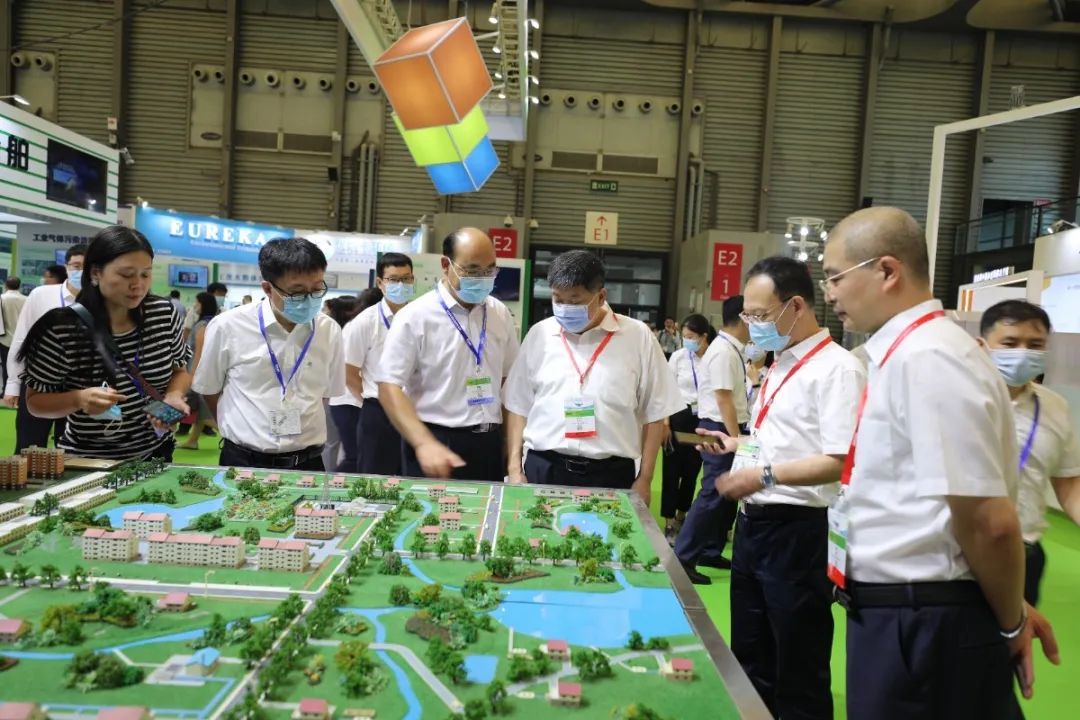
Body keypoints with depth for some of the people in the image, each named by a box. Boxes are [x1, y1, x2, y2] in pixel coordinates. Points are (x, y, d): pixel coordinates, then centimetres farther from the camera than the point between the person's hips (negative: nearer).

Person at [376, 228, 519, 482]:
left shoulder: (500, 314, 7)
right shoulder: (415, 317, -9)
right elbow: (389, 386, -13)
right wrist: (424, 443, -24)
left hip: (489, 443, 5)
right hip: (437, 443, -5)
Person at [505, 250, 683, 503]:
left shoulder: (637, 337, -3)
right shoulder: (539, 335, 3)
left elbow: (654, 414, 2)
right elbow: (518, 406, 9)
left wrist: (644, 479, 0)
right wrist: (514, 468, 4)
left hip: (612, 474, -1)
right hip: (543, 469, 2)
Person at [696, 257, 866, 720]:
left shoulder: (836, 368, -16)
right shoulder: (781, 365, 13)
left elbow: (841, 461, -24)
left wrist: (765, 474, -29)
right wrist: (738, 445, 10)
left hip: (798, 532, -9)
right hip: (753, 524, 9)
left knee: (798, 672, 9)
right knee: (750, 660, 23)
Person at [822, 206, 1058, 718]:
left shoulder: (927, 358, -22)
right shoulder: (906, 352, 8)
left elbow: (989, 521, -23)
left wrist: (1010, 623, -8)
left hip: (924, 626, -9)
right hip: (904, 614, 9)